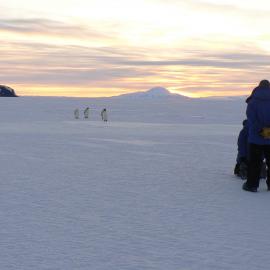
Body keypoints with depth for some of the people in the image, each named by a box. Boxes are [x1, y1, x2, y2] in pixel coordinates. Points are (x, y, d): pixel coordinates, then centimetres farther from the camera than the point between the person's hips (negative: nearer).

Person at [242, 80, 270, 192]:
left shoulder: (253, 102, -6)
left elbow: (252, 120, -14)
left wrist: (261, 130, -11)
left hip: (256, 137, -2)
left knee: (254, 162, 5)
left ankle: (252, 184, 6)